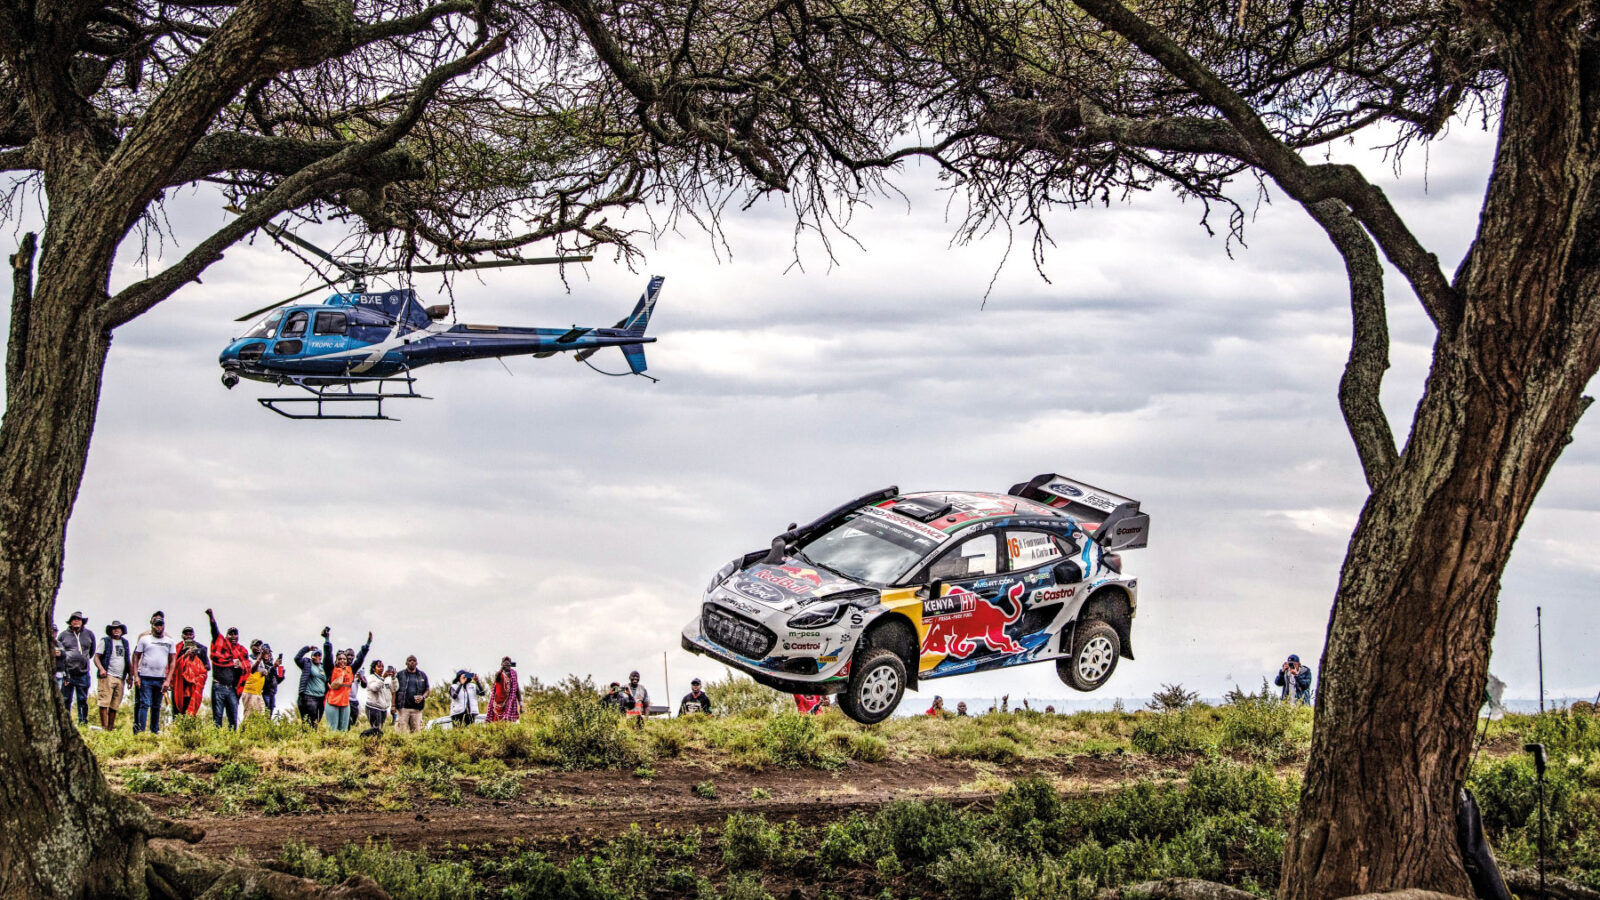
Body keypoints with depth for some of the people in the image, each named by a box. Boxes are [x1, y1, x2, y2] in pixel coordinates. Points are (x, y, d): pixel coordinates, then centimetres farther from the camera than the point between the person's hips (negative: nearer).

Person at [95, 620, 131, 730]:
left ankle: (111, 728, 10)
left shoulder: (125, 643, 19)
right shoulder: (105, 641, 4)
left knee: (115, 705, 5)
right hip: (108, 676, -5)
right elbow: (97, 657, -1)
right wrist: (101, 668, -18)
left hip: (120, 678, 5)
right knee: (104, 703, -12)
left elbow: (127, 660, 25)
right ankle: (104, 727, -14)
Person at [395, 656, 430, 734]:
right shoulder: (400, 675, 9)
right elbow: (394, 690, 7)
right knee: (401, 731, -9)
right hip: (403, 707, -2)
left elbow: (427, 690, 14)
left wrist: (423, 697, -8)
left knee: (416, 730, -2)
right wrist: (393, 705, -2)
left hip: (417, 708, 2)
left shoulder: (423, 675, 13)